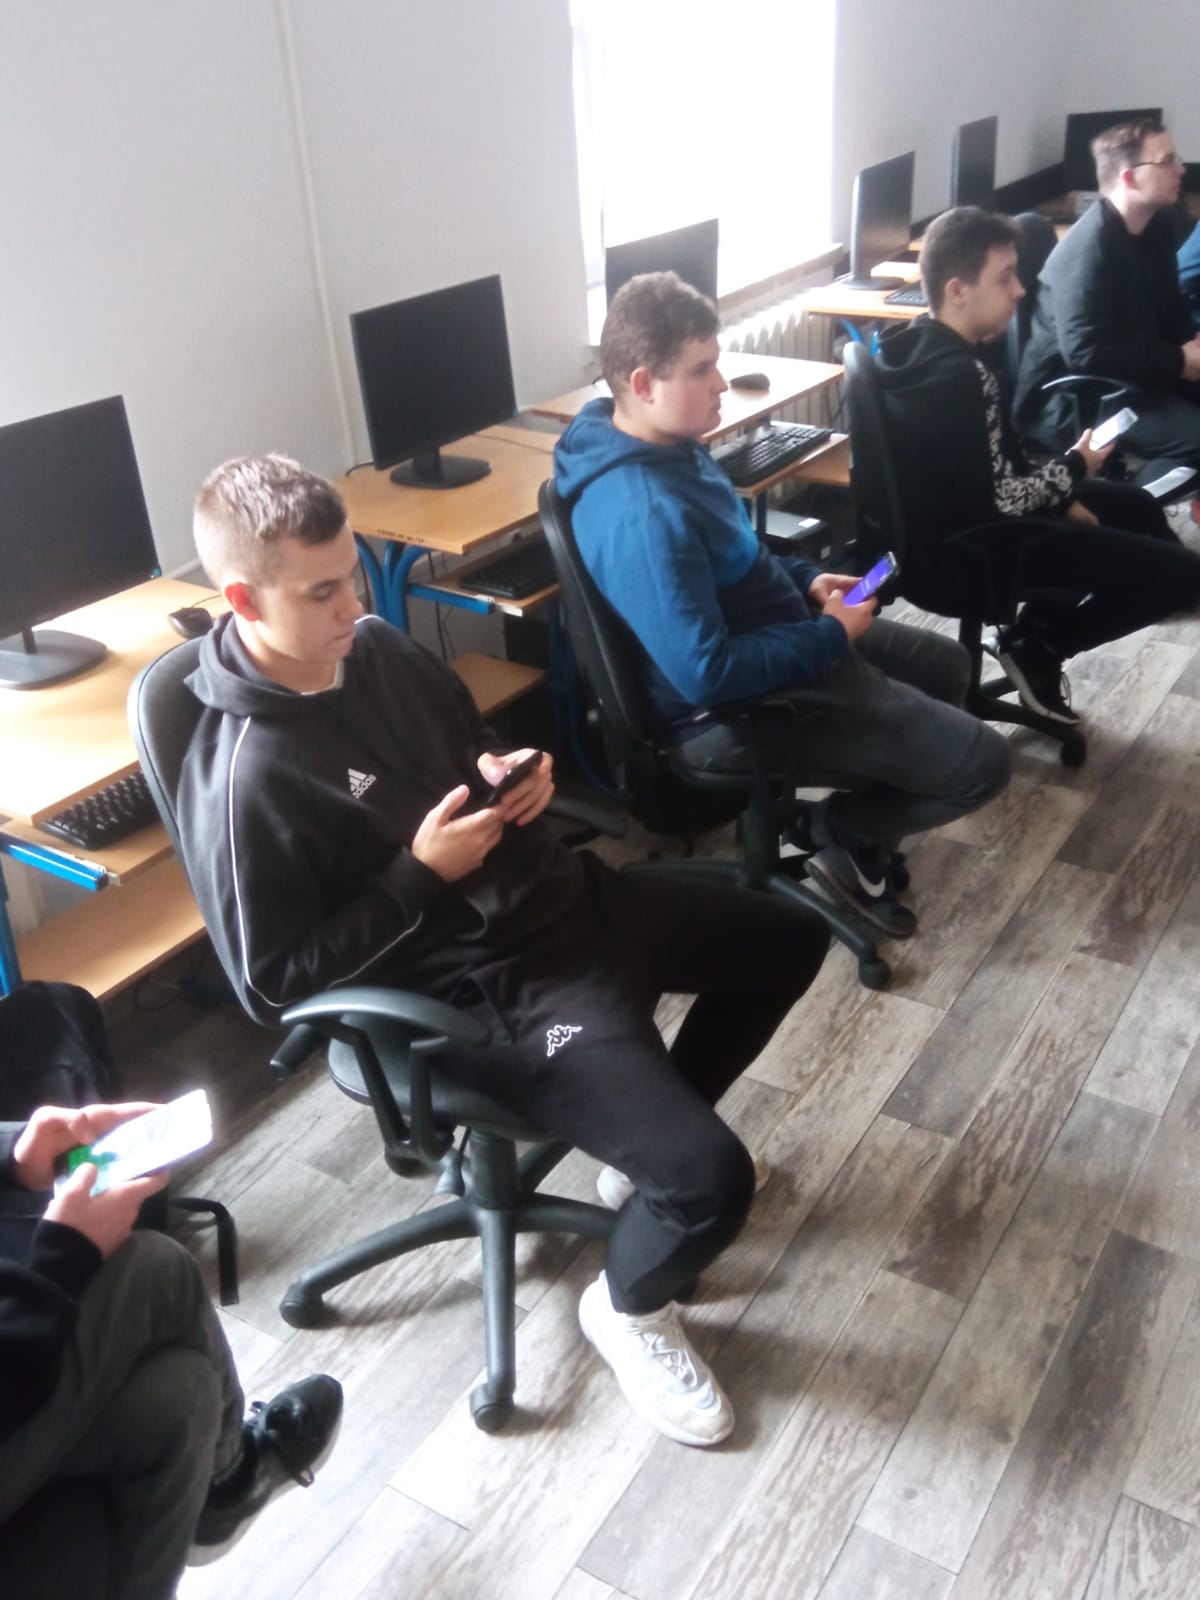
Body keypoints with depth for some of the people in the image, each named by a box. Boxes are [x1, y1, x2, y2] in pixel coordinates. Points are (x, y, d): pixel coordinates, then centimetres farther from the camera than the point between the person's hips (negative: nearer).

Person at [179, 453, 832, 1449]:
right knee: (713, 1179, -20)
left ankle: (653, 1135, 32)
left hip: (561, 896, 9)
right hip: (482, 989, -8)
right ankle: (629, 1305, 16)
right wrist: (420, 876, -21)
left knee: (790, 940, 18)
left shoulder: (377, 646, 2)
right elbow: (274, 983, -17)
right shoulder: (244, 780, -22)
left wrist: (518, 774, -4)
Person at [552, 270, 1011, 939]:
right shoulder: (643, 511, -32)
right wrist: (829, 639, -20)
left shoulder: (666, 445, 1)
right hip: (739, 705, -10)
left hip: (778, 640, 11)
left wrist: (805, 582, 3)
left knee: (948, 663, 26)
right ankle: (850, 836, 16)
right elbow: (705, 673, -33)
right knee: (983, 762, -8)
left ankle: (864, 831, 28)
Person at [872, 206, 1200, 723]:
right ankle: (1037, 648, 4)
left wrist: (1059, 498, 7)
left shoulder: (926, 346, 5)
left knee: (1134, 505, 25)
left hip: (954, 521, 10)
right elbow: (1000, 497, -24)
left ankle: (1042, 628, 17)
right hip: (966, 550, -10)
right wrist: (1074, 469, -7)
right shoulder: (958, 377, -26)